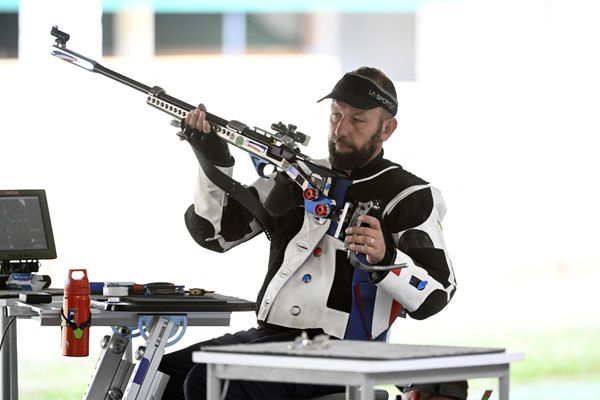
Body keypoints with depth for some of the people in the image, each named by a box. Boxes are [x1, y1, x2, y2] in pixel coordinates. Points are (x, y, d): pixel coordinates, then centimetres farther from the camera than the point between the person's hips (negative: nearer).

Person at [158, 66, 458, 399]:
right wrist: (214, 160, -3)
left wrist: (385, 259, -31)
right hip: (265, 335, 7)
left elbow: (434, 295, -11)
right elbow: (213, 232, 13)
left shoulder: (406, 196, -1)